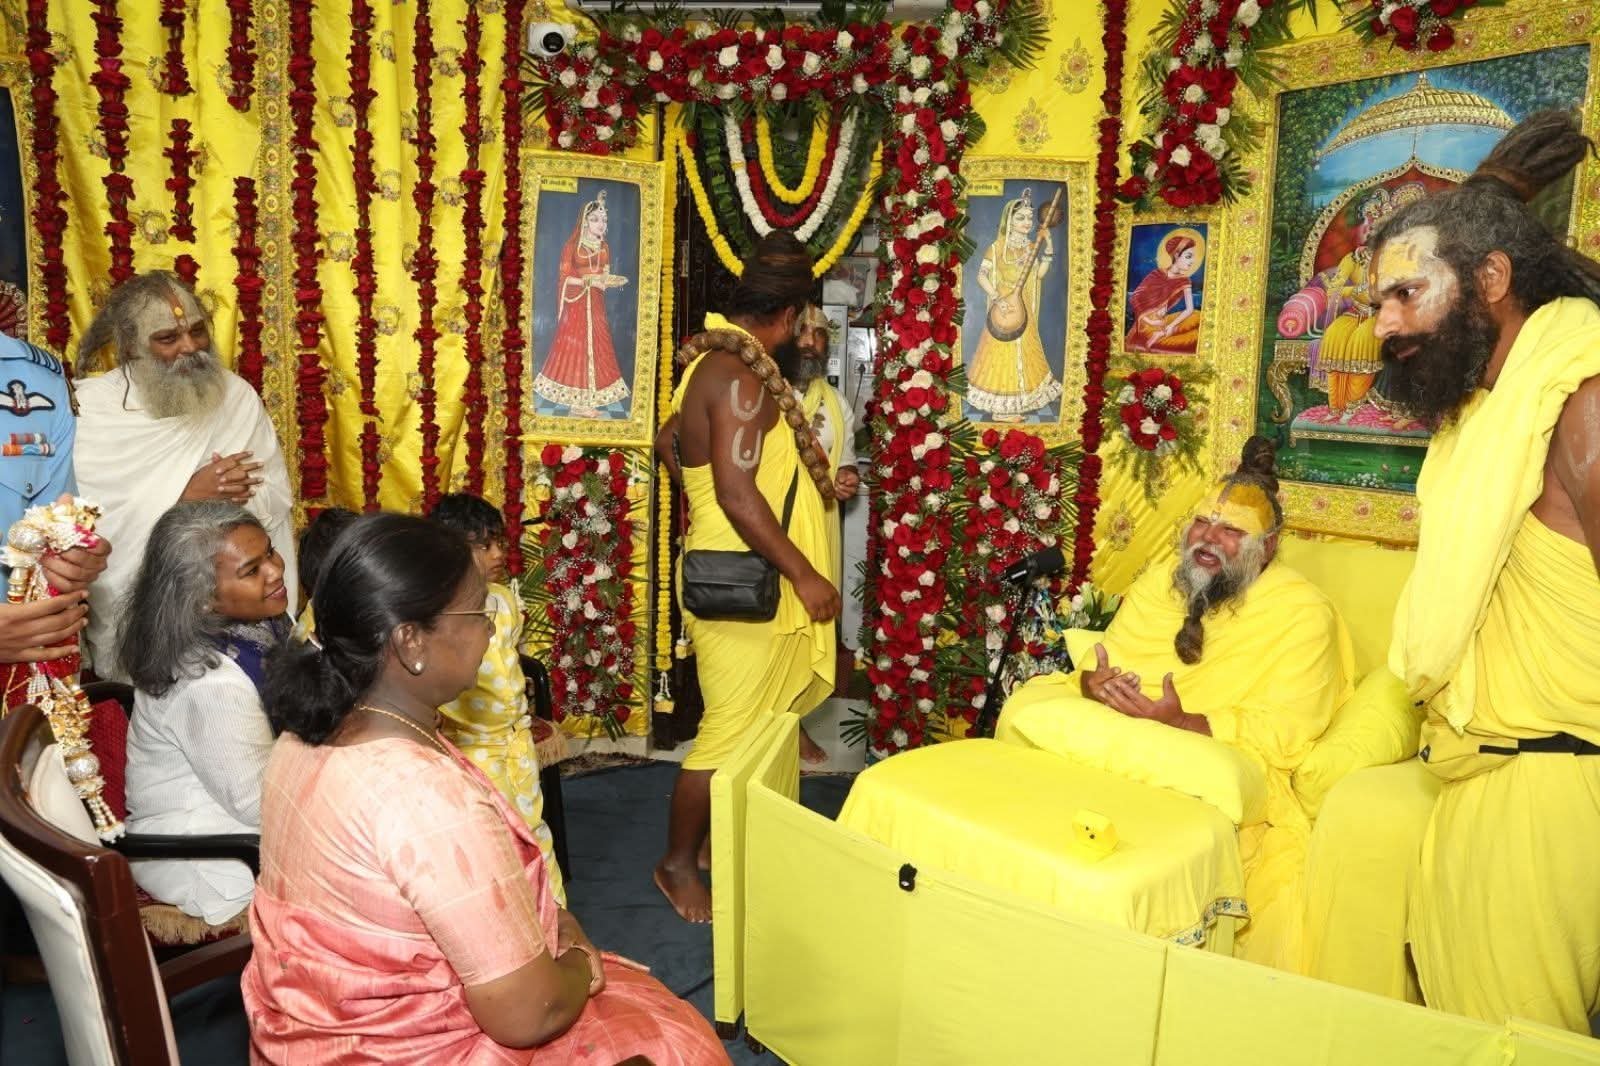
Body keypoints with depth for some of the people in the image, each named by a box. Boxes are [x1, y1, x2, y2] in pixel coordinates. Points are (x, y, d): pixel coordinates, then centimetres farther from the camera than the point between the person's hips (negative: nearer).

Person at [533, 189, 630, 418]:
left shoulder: (604, 247, 11)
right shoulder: (572, 246, -6)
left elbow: (604, 276, 11)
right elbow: (565, 278, -9)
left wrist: (613, 281, -10)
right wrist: (588, 281, -20)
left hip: (596, 305, 6)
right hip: (576, 303, -6)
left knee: (596, 347, 4)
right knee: (575, 348, -4)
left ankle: (586, 401, 8)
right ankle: (577, 403, 0)